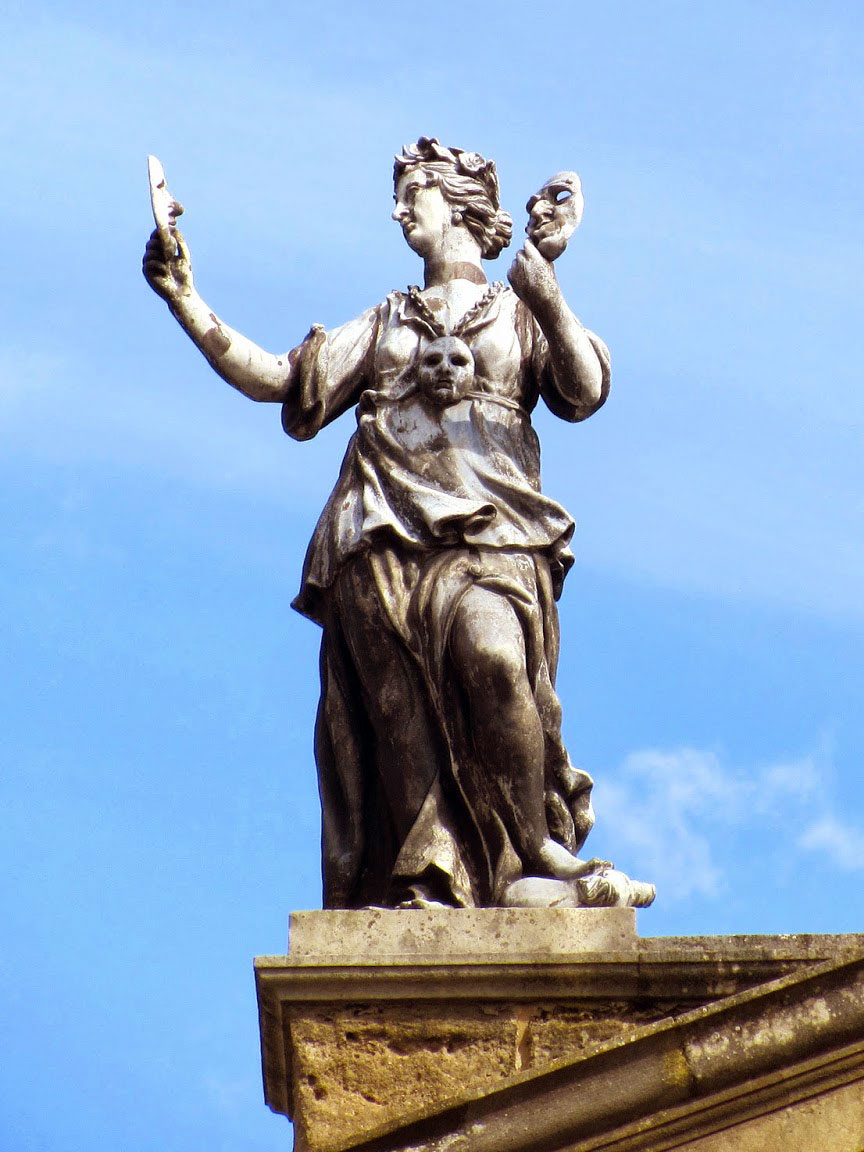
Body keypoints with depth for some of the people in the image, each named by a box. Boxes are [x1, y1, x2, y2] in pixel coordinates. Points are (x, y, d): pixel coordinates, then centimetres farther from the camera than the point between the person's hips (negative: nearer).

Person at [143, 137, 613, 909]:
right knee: (402, 706, -12)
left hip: (488, 532, -3)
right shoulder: (384, 323, 29)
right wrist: (186, 301, 10)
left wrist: (550, 301, -14)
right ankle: (424, 883, -16)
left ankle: (538, 844, -21)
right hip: (386, 540, 3)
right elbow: (276, 380, 19)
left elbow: (585, 394, 2)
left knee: (491, 659, -29)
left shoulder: (519, 314, 20)